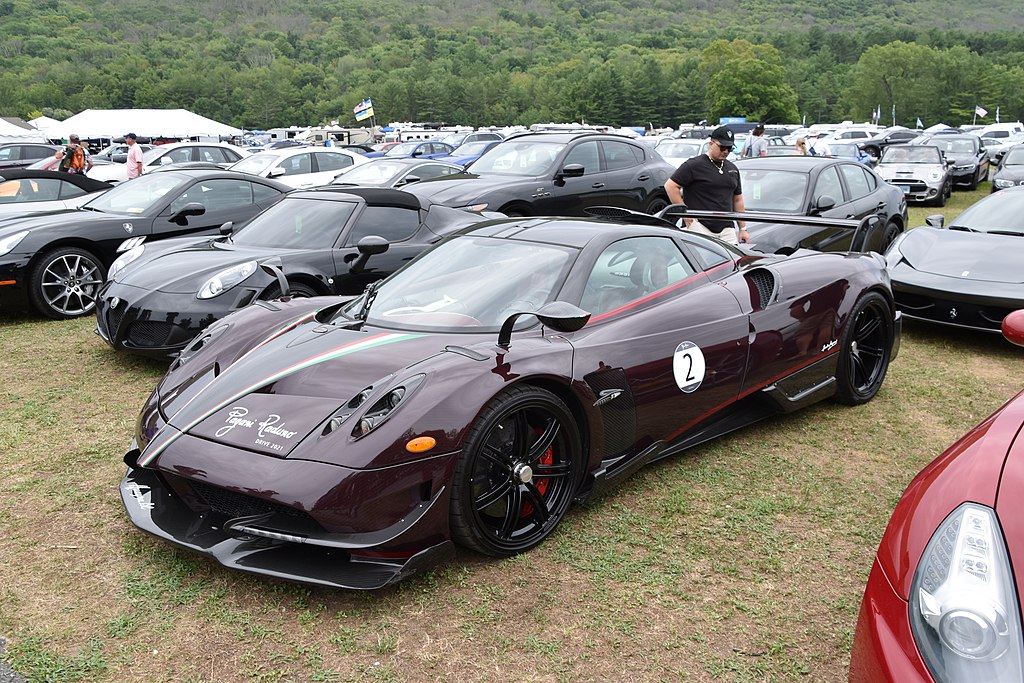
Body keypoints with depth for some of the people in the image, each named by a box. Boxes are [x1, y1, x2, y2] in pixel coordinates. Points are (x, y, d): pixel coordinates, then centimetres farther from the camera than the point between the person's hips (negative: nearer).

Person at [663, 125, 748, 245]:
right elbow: (670, 186, -6)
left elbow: (738, 200, 24)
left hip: (727, 229, 6)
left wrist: (743, 229, 18)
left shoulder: (732, 169, 19)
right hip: (700, 226, -6)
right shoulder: (694, 165, -3)